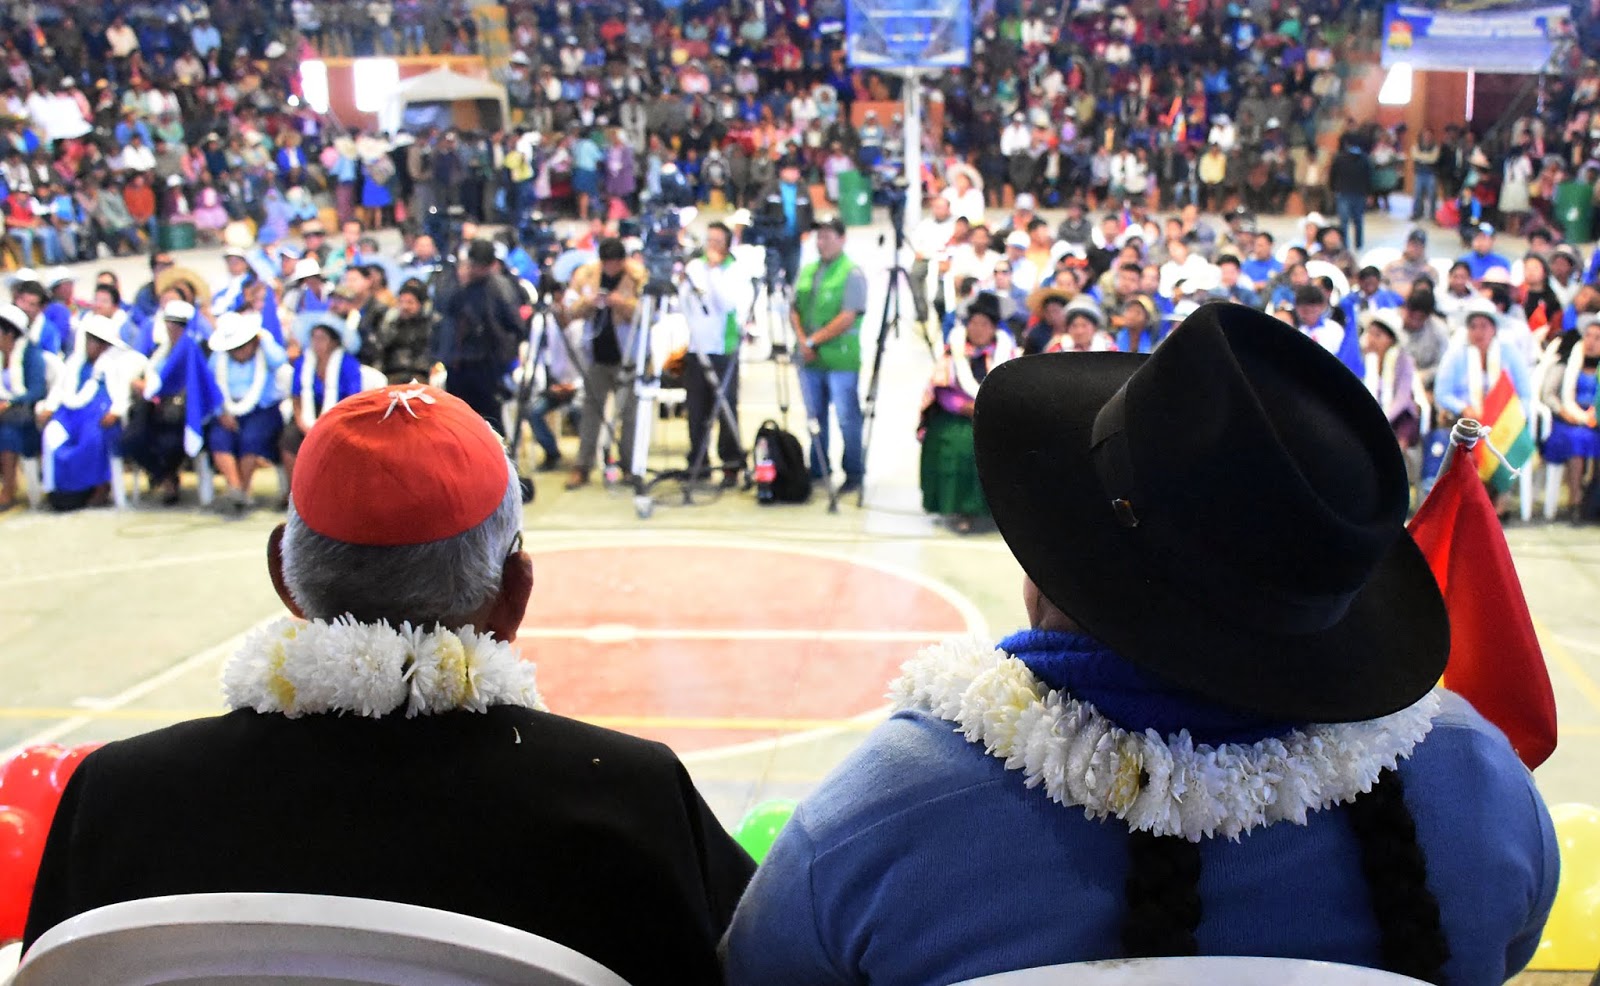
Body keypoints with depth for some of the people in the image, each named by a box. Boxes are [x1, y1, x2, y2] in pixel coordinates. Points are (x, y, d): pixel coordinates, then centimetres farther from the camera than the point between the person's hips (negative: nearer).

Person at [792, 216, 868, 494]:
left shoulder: (852, 274, -7)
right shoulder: (807, 271, 13)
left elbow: (847, 318, -14)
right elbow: (794, 310, 14)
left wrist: (814, 340, -13)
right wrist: (802, 340, -4)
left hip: (841, 359, -6)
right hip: (810, 358, 6)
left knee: (847, 418, -2)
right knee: (814, 417, 13)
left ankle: (854, 474, 7)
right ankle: (817, 470, 24)